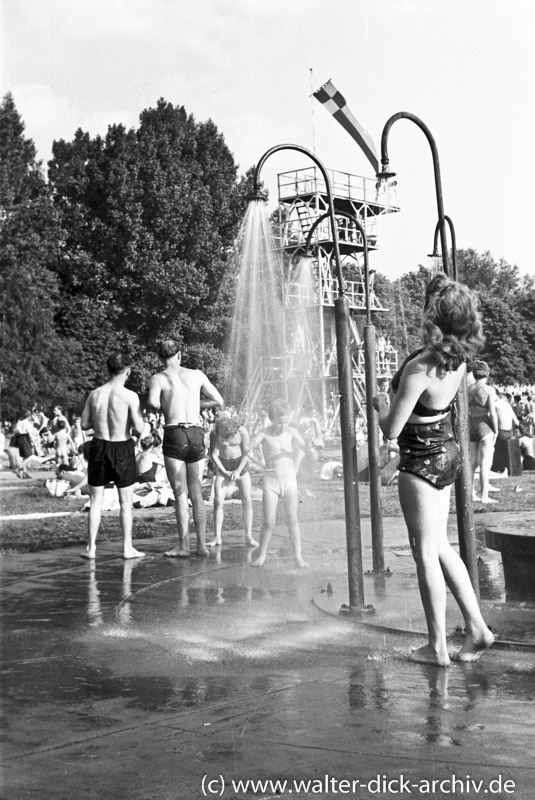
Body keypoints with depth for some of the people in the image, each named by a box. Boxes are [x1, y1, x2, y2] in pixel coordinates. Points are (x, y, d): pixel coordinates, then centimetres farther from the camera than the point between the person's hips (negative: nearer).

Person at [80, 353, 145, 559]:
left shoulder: (94, 394, -2)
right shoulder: (130, 396, -13)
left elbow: (84, 424, 5)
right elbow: (139, 429, -14)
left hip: (99, 446, 3)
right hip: (122, 449, -3)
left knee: (96, 500, 11)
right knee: (126, 501, 9)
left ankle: (91, 548, 12)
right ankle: (127, 548, 13)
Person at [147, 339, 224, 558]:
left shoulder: (158, 378, 2)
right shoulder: (197, 375, 13)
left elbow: (153, 402, -18)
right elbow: (219, 402, 16)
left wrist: (161, 407, 5)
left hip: (174, 435, -3)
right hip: (197, 435, 3)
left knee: (180, 493, 0)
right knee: (196, 493, 11)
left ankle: (183, 546, -1)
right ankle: (202, 545, 11)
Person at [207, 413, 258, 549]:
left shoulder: (242, 431, -18)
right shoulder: (214, 433, -16)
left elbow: (246, 453, -11)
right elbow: (214, 454, -11)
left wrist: (238, 471, -19)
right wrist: (225, 472, -17)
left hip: (241, 464, 0)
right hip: (223, 466, 0)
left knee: (247, 500, -10)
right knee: (218, 500, -12)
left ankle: (249, 537, -5)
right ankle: (217, 537, -7)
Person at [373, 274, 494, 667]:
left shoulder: (419, 368, -27)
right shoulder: (459, 357, -3)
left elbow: (392, 429, -22)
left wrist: (380, 404, -2)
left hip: (422, 459, -8)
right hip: (447, 451, 8)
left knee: (426, 553, 3)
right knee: (441, 546, 18)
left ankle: (437, 646, 12)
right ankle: (477, 629, 19)